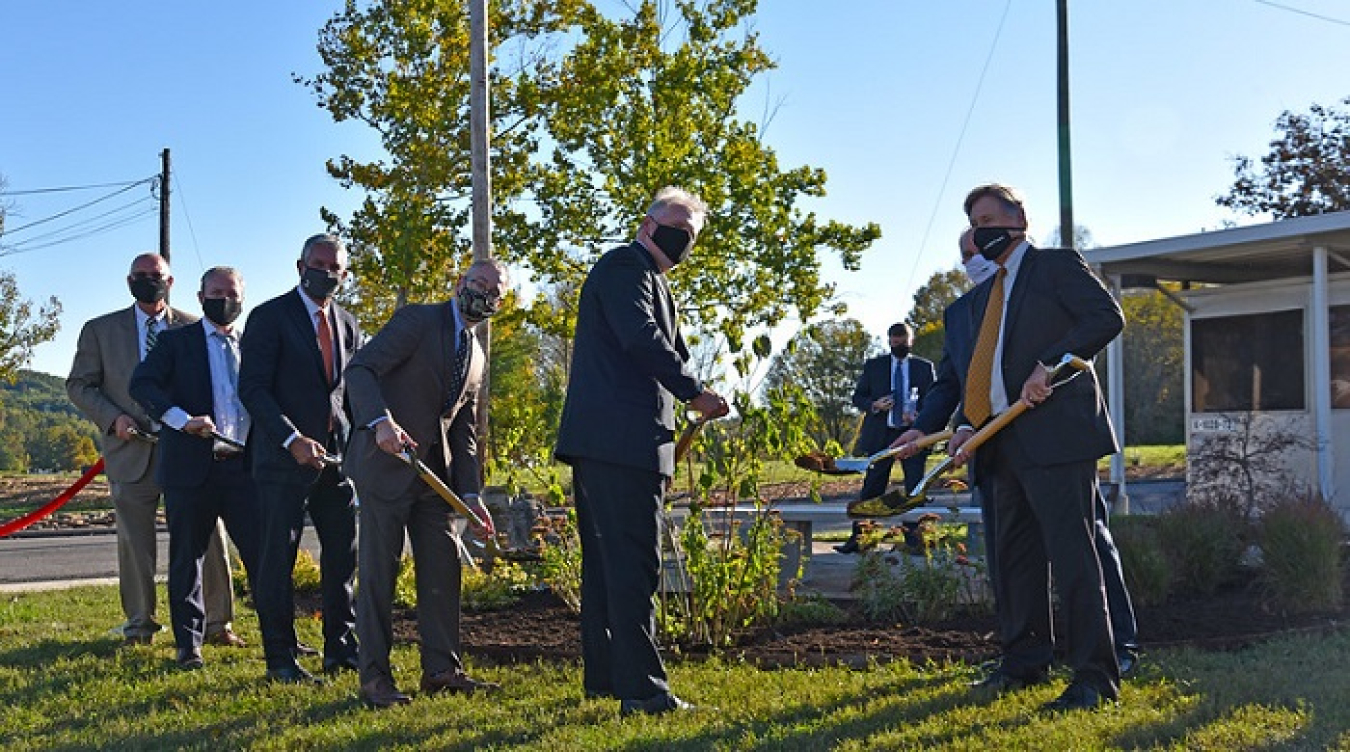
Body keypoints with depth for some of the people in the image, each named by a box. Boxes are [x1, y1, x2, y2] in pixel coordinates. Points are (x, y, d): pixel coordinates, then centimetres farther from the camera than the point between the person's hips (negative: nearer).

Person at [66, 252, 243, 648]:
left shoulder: (194, 328, 9)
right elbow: (78, 385, 9)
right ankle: (138, 623, 19)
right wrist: (113, 418, -7)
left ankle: (217, 623, 9)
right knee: (135, 542, 5)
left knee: (208, 536, -2)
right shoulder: (100, 330, 9)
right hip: (132, 450, 0)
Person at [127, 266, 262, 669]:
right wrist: (182, 419, -23)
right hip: (192, 466, -2)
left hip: (245, 466, 2)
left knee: (264, 553, 2)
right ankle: (189, 645, 14)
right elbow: (141, 384, -8)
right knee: (187, 558, 4)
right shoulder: (177, 341, 6)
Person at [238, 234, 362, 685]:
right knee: (279, 560, -1)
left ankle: (341, 648, 18)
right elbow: (252, 388, -11)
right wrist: (293, 440, -20)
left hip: (337, 458, 6)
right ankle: (281, 660, 8)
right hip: (285, 459, -6)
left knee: (344, 556, 7)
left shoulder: (347, 324, 14)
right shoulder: (269, 317, -5)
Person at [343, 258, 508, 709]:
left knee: (443, 566, 5)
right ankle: (374, 677, 3)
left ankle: (441, 668, 13)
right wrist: (380, 421, -34)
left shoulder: (477, 358, 17)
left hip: (435, 472, 7)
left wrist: (470, 493, 7)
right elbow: (360, 369, -17)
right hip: (386, 464, -7)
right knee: (379, 571, -3)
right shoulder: (418, 321, -6)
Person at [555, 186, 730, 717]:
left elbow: (664, 348, 25)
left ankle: (604, 676, 24)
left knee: (606, 562, 15)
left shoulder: (652, 282, 26)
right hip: (621, 440, -11)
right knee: (634, 564, -10)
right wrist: (694, 393, -11)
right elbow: (641, 339, -20)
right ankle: (641, 690, -9)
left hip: (602, 445, 11)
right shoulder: (624, 266, -6)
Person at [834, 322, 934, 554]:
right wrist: (874, 405, -11)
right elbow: (857, 397, 10)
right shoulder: (873, 366, 11)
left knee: (916, 489, 1)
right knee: (871, 487, 0)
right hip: (880, 434, 0)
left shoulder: (924, 367, 10)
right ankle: (858, 538, 3)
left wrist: (916, 415, -12)